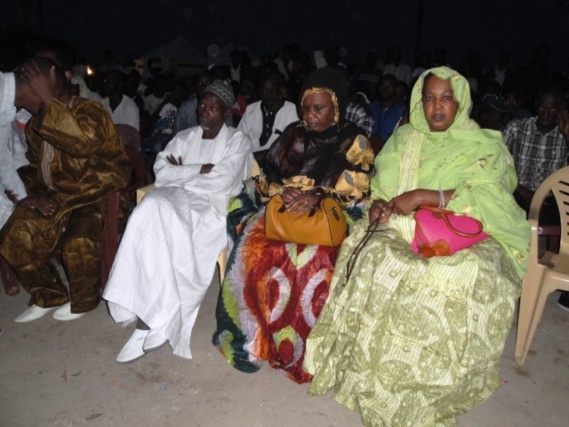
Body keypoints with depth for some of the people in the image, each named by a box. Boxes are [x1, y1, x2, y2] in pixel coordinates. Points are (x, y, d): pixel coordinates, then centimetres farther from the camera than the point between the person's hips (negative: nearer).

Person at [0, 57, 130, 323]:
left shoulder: (89, 111, -15)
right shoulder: (35, 124, 7)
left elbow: (84, 143, -38)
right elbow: (32, 167, 18)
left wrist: (48, 100, -35)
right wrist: (36, 193, -3)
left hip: (98, 193, -7)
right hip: (56, 196, 7)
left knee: (77, 242, -30)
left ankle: (84, 300, 0)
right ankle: (48, 296, 14)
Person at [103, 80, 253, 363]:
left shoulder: (237, 142, 10)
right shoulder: (184, 137, 23)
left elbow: (221, 182, -7)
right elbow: (161, 173, 7)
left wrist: (181, 173, 1)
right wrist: (201, 170, -4)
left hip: (211, 205, -3)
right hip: (175, 199, 4)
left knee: (175, 243, -32)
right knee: (151, 211, -32)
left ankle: (150, 321, -21)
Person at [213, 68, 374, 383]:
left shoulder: (354, 142, 7)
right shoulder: (292, 135, 17)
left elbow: (357, 191, -3)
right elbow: (267, 178, 14)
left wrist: (317, 197, -18)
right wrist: (283, 192, -9)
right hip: (283, 208, 4)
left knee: (311, 257, -34)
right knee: (254, 243, -27)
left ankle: (293, 343, -17)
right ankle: (252, 337, -17)